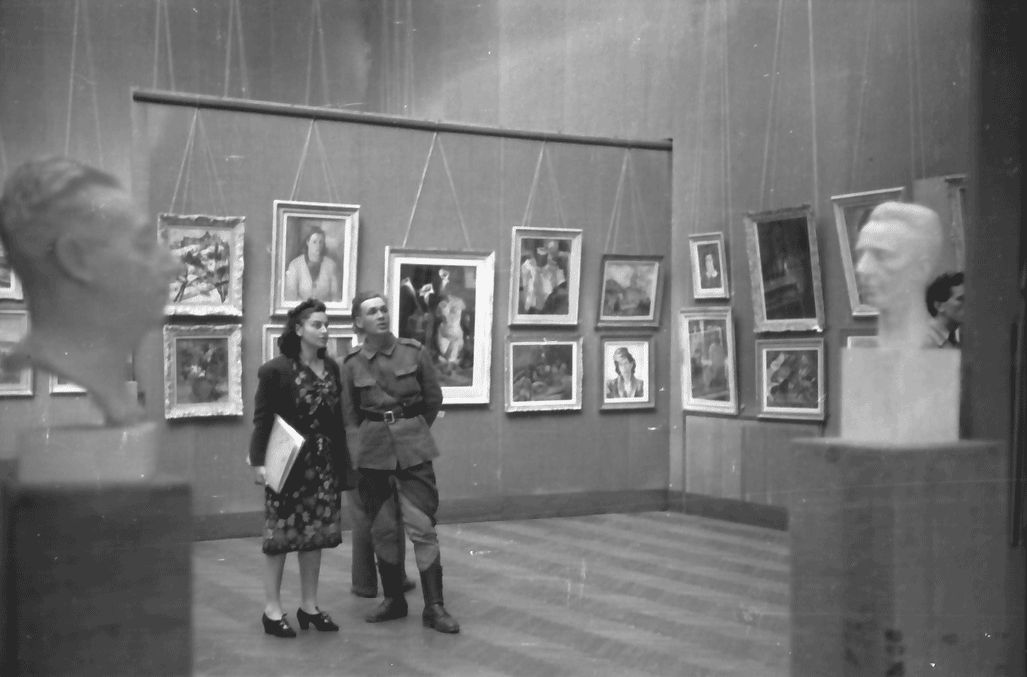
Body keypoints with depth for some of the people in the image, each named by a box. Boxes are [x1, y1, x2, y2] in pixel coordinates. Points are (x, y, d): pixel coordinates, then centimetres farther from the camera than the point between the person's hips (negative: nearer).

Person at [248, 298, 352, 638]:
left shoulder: (331, 369, 7)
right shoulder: (276, 371, -9)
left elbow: (337, 420, 9)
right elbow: (262, 419, -10)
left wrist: (342, 463, 6)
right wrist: (259, 461, -18)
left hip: (324, 464, 5)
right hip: (288, 464, -5)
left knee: (315, 535, 10)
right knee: (280, 535, 2)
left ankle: (309, 606, 21)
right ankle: (272, 610, 11)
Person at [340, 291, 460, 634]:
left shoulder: (414, 352, -1)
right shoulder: (352, 364, 2)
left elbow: (434, 399, 11)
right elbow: (349, 416, 9)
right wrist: (357, 453, 0)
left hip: (413, 448, -1)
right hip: (373, 452, 2)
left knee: (422, 526, -6)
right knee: (383, 530, 7)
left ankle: (434, 607, -1)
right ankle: (393, 600, 23)